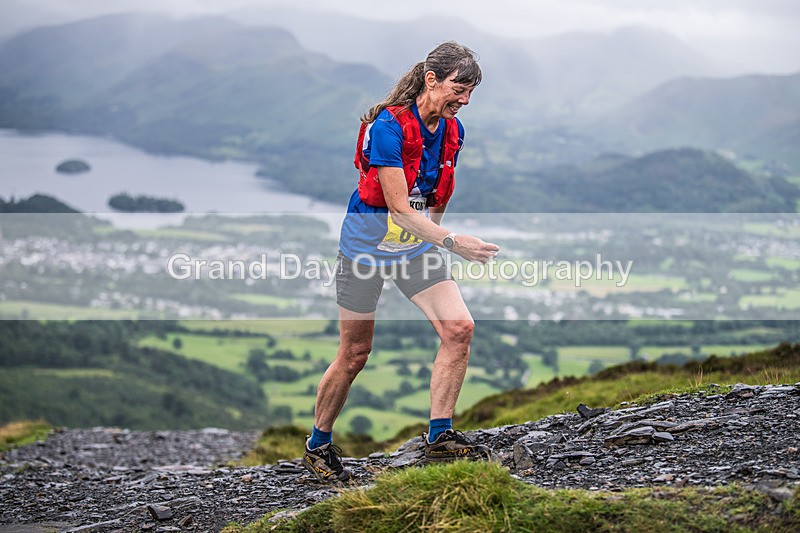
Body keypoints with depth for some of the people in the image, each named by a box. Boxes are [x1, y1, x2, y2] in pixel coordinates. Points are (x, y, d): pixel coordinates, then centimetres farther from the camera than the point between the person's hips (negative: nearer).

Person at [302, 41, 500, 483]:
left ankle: (439, 438, -7)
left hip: (416, 244, 6)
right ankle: (318, 446, 21)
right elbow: (399, 207, -28)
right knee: (355, 353, 2)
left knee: (459, 327, -13)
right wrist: (453, 243, -35)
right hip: (368, 244, -6)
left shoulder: (452, 131, -1)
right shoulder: (389, 125, -23)